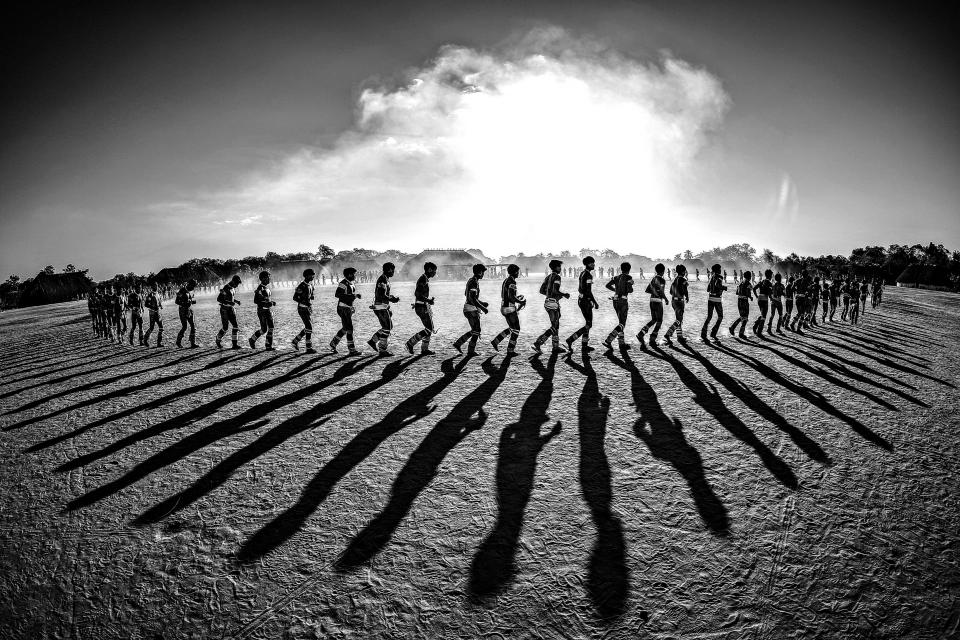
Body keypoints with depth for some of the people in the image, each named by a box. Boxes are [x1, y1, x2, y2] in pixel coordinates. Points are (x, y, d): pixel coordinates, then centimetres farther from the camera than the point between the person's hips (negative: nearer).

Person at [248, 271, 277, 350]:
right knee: (264, 329, -3)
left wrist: (272, 302, 10)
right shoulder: (260, 288, -14)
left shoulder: (266, 288, 13)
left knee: (271, 328, 5)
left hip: (268, 310, 9)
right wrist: (266, 303, -22)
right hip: (262, 311, -9)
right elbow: (255, 301, -19)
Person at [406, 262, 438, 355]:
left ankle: (424, 349, 16)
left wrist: (429, 299, 16)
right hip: (422, 307, -10)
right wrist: (428, 300, -23)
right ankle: (410, 343, -2)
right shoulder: (423, 279, -16)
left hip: (425, 306, 10)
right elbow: (417, 294, -25)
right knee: (429, 329, -9)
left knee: (430, 328, 11)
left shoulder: (426, 279, 14)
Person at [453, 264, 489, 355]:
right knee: (476, 331, 1)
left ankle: (458, 343, 17)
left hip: (468, 308, 10)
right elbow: (472, 299, -25)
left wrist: (482, 303, 23)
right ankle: (471, 351, 10)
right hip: (472, 309, -10)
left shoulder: (471, 280, 13)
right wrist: (482, 308, -19)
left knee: (474, 330, 16)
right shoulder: (474, 282, -18)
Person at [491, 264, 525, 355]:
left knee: (511, 328, 20)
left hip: (504, 307, 10)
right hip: (510, 309, -10)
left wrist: (517, 297, 18)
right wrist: (521, 302, -12)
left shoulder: (506, 280, 13)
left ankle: (496, 341, 17)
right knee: (516, 330, 2)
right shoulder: (512, 282, -17)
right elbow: (511, 297, -26)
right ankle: (510, 351, 7)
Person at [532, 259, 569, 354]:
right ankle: (537, 343, -11)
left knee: (556, 326, 16)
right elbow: (555, 291, -23)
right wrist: (564, 295, -7)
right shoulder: (556, 277, -13)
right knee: (554, 327, -4)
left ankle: (556, 347, 20)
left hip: (547, 302, 9)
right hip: (553, 303, -9)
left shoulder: (548, 277, 13)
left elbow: (541, 290, 12)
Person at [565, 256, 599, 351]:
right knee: (588, 325, -3)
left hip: (581, 300, 10)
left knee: (588, 323, 15)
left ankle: (584, 345, 18)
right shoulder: (588, 275, -18)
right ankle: (571, 339, -10)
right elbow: (588, 291, -23)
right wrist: (595, 303, -17)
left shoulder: (582, 273, 12)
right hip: (586, 301, -10)